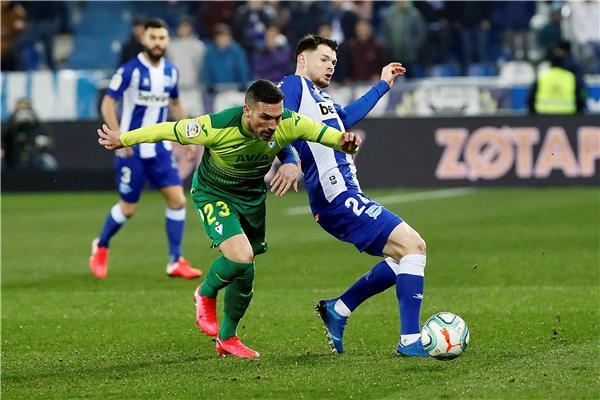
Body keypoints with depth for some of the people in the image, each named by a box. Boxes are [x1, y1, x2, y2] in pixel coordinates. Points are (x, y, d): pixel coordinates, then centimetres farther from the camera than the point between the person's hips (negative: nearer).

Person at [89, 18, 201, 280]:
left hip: (160, 148, 5)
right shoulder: (130, 70, -13)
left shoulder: (171, 72, 5)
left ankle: (175, 262, 2)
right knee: (128, 208, 2)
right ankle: (101, 246, 30)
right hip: (132, 150, -5)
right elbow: (107, 103, -12)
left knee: (177, 200, -6)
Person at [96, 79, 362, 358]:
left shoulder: (288, 124, -26)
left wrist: (343, 141, -40)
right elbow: (170, 130, -20)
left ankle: (227, 339, 35)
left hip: (252, 198, 5)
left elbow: (322, 132, -15)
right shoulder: (217, 127, -34)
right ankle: (206, 294, 5)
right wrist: (122, 140, -7)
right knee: (241, 256, -27)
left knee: (244, 274, 13)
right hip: (212, 195, -5)